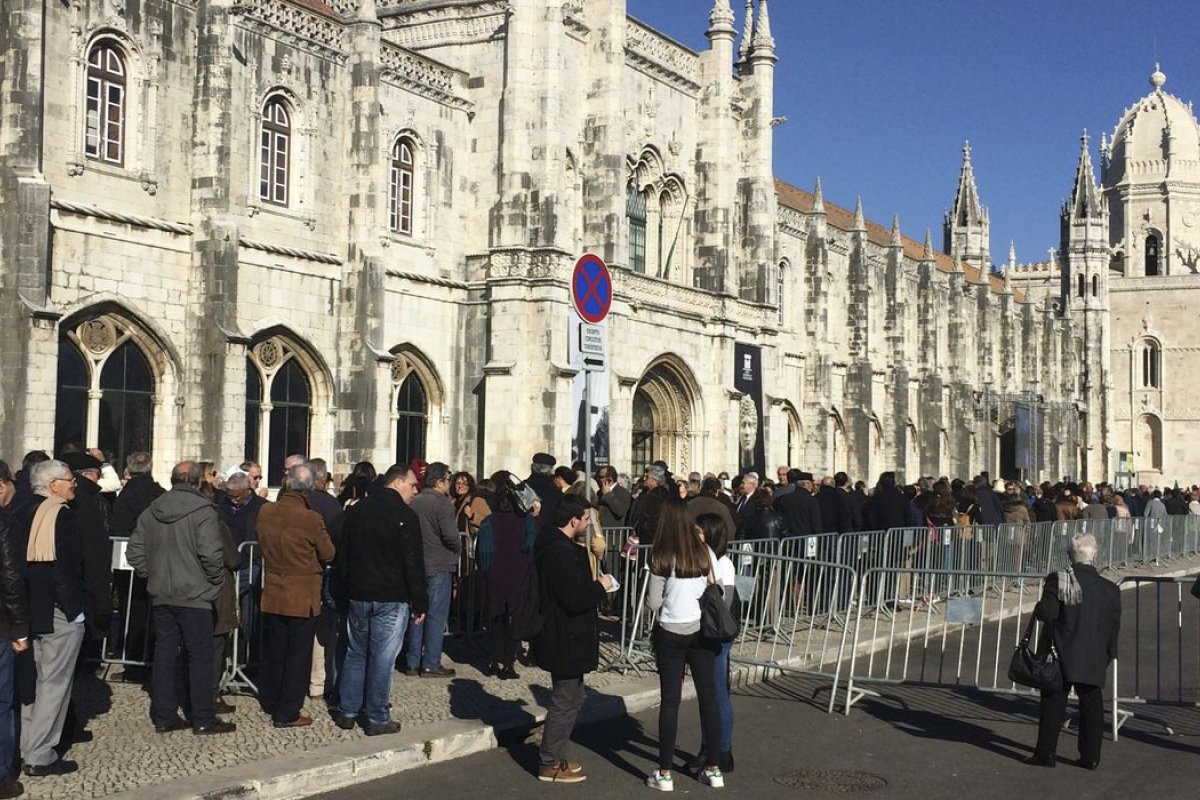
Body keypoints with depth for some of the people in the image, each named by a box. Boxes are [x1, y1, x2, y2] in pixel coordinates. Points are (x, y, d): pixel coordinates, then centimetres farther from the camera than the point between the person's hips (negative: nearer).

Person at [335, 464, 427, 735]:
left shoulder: (355, 511, 9)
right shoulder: (405, 516, -11)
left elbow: (342, 557, 15)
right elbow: (413, 564, -12)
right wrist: (420, 603, -6)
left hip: (357, 596, 6)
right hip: (391, 599, -6)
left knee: (355, 653, 15)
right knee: (382, 659, -1)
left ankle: (347, 712, 20)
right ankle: (377, 719, 4)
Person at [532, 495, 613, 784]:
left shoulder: (553, 545, 10)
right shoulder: (561, 553, -24)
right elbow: (574, 600, -28)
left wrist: (592, 584, 7)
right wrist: (600, 586, -13)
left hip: (564, 637, 11)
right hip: (566, 640, -11)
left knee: (572, 697, 20)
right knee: (565, 701, 0)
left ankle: (555, 756, 29)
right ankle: (550, 765, 10)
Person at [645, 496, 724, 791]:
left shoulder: (662, 558, -11)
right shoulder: (705, 552, -4)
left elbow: (653, 603, -6)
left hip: (671, 633, -2)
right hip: (702, 631, 3)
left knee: (670, 701, 3)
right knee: (708, 698, 10)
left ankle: (665, 774, 8)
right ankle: (714, 769, 16)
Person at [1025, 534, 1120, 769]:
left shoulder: (1058, 580, -9)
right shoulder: (1110, 589, 1)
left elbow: (1047, 613, -16)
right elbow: (1114, 628, 6)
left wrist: (1038, 607, 6)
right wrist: (1109, 655, 15)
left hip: (1061, 656, -2)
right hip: (1094, 661, 2)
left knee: (1053, 704, 5)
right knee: (1091, 706, 10)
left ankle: (1046, 752, 8)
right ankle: (1090, 756, 13)